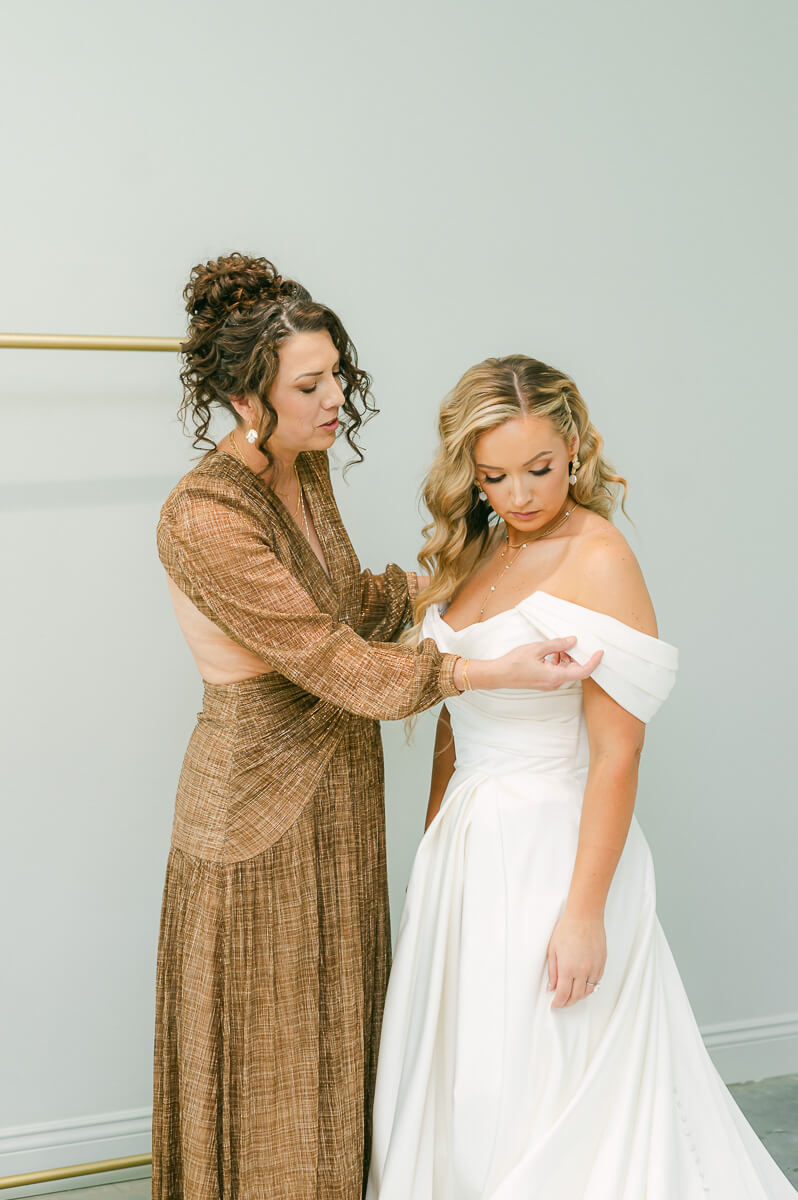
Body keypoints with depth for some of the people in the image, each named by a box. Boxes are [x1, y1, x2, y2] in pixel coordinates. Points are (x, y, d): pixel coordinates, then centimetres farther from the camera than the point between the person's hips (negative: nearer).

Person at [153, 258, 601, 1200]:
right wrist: (495, 670, -29)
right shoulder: (203, 519, -25)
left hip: (340, 786, 8)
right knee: (270, 1061, 8)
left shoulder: (306, 468, 2)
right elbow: (339, 664, -25)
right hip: (264, 802, -8)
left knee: (335, 1040, 20)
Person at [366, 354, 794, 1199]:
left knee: (537, 1099, 5)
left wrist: (585, 910, -20)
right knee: (453, 1089, 16)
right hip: (467, 845, 7)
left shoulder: (597, 560, -15)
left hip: (550, 850, -7)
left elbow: (616, 753, -18)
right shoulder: (473, 555, 8)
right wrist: (434, 847, 15)